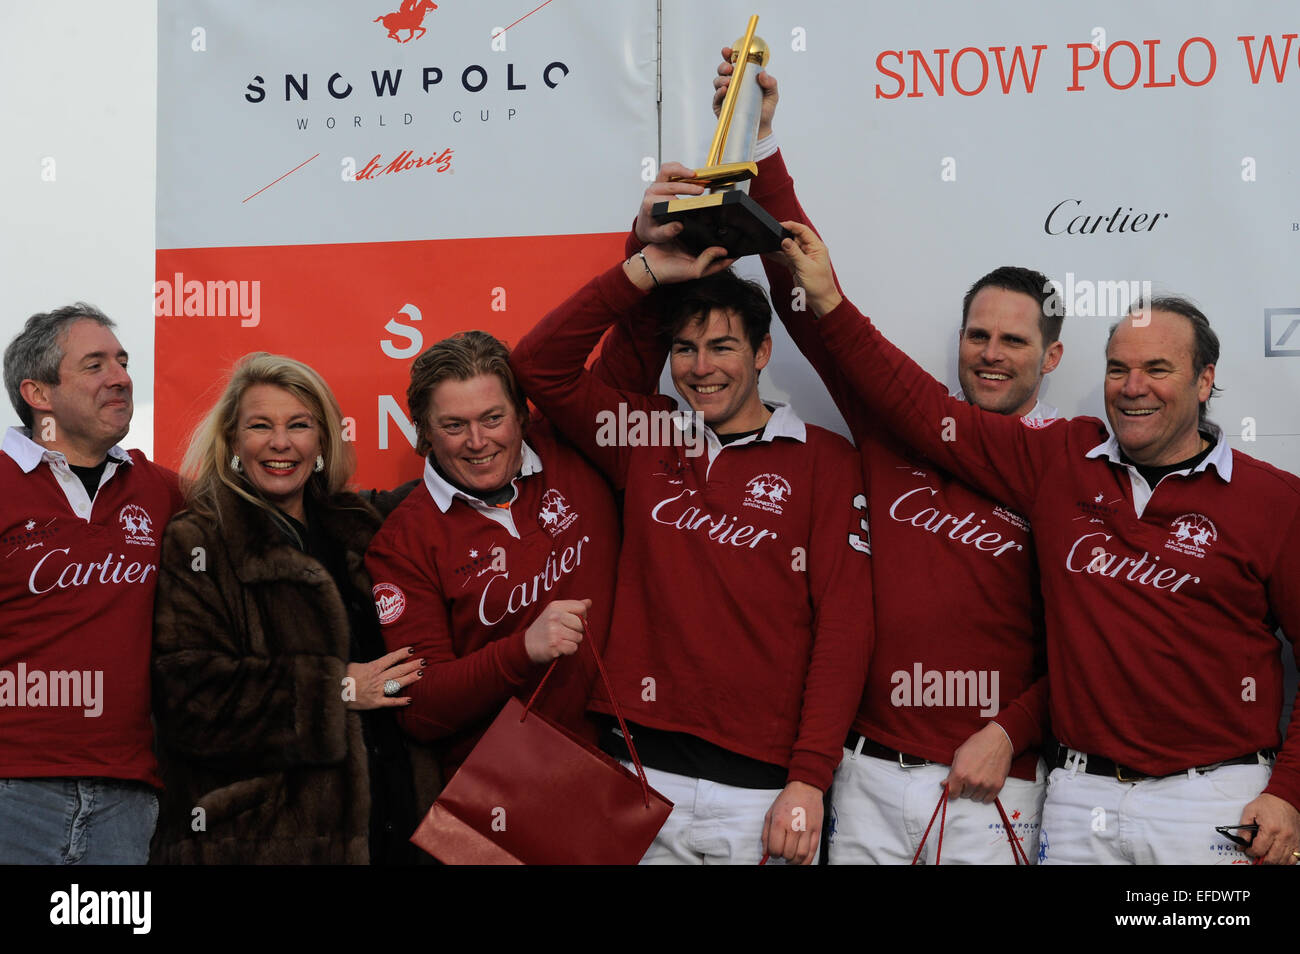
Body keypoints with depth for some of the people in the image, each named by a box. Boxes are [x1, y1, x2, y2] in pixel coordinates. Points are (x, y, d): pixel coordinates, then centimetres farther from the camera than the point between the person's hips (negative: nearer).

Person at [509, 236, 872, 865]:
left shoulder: (822, 458, 1)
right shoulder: (646, 439, 10)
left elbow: (844, 623, -4)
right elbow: (539, 365, 4)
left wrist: (809, 778, -11)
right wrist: (647, 269, -2)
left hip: (765, 790, -2)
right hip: (644, 772, 2)